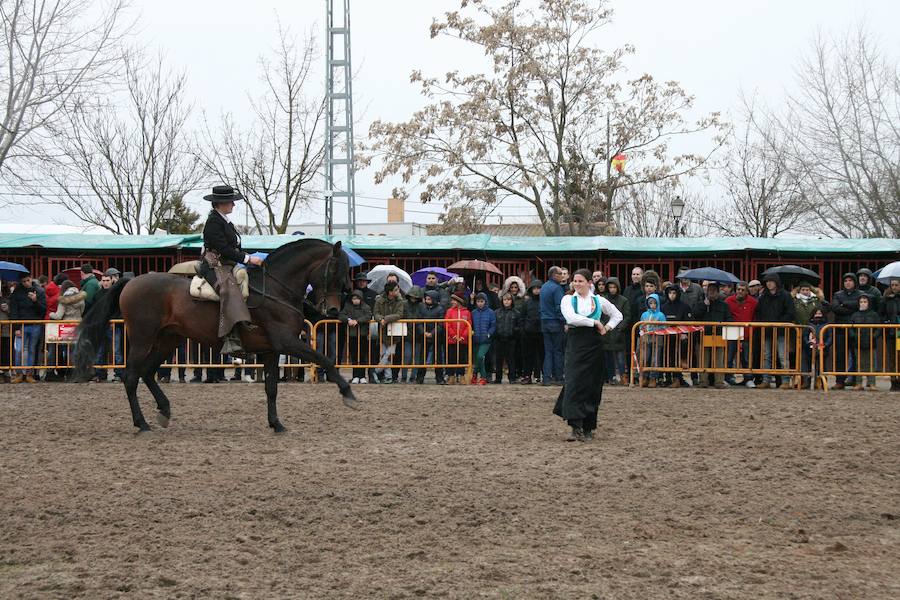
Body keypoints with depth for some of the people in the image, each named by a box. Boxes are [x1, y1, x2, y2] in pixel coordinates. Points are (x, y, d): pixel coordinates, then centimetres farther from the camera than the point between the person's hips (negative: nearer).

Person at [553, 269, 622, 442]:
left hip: (594, 347, 2)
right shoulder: (568, 300, 4)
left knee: (592, 385, 4)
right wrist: (595, 322, -11)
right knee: (574, 384, -12)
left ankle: (588, 428, 14)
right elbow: (571, 318, -15)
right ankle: (575, 428, -14)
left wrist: (607, 328, 6)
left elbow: (617, 315, 22)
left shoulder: (599, 301, 9)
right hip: (575, 345, -2)